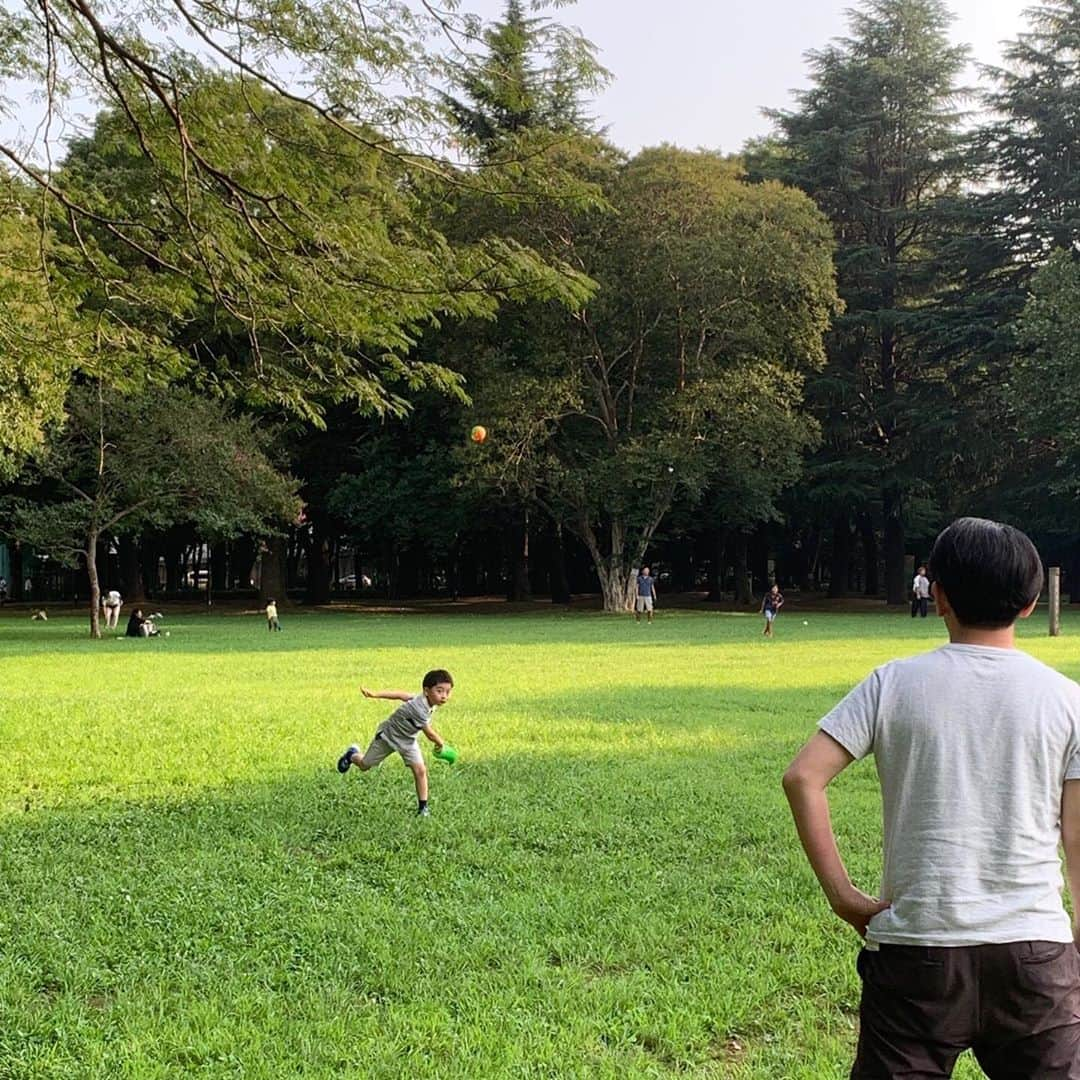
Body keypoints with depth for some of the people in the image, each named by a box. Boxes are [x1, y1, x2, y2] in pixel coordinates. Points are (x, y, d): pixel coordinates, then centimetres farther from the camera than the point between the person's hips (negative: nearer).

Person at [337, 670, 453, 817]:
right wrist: (441, 744, -12)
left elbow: (401, 694, -11)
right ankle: (352, 755, 50)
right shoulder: (419, 708, -43)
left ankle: (422, 807, -2)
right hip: (388, 735, -6)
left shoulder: (425, 699, -19)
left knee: (420, 770, -12)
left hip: (407, 740, 6)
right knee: (364, 765, 15)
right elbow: (430, 733, -29)